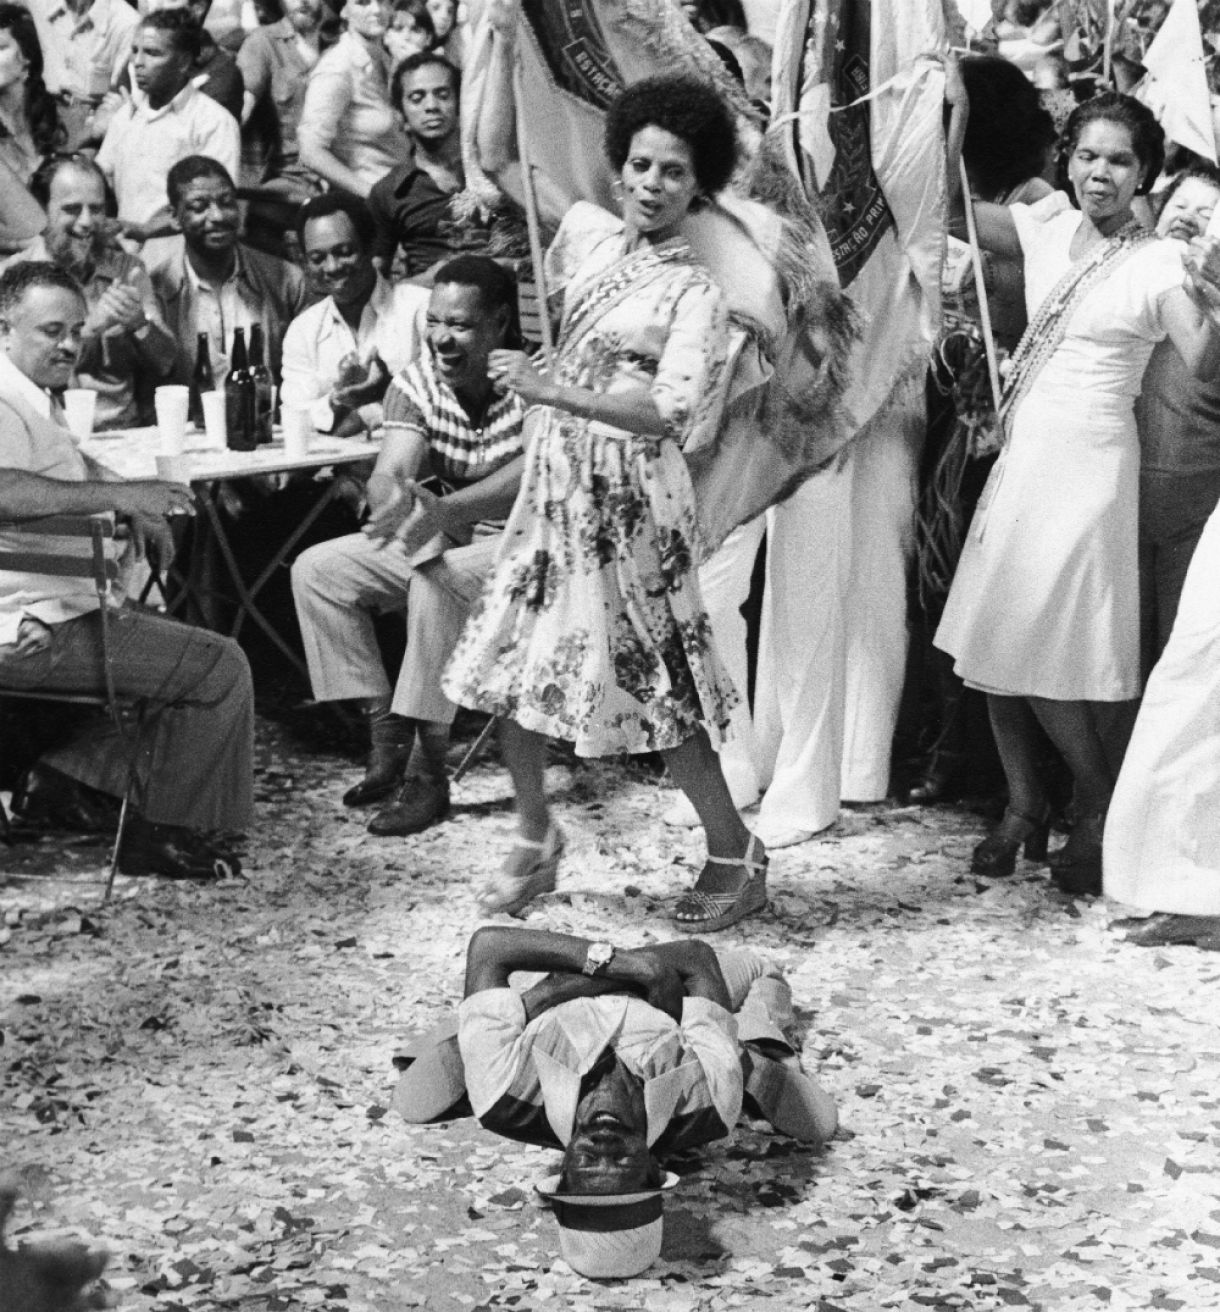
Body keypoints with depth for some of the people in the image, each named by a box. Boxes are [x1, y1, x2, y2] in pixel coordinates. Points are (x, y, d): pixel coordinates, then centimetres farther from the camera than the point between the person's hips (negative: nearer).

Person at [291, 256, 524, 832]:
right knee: (315, 570, -4)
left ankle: (428, 771, -27)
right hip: (454, 535, 7)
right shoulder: (417, 382, -2)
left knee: (438, 583, -35)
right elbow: (391, 471, -14)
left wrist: (442, 512, -49)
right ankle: (386, 731, -5)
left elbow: (533, 473, -34)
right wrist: (393, 500, -41)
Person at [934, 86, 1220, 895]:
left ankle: (1103, 813, 13)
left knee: (1049, 650, -5)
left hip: (1088, 464, -5)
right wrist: (958, 116, 1)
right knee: (995, 643, 6)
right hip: (1024, 455, 5)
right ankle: (1024, 806, 21)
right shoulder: (1051, 229, 6)